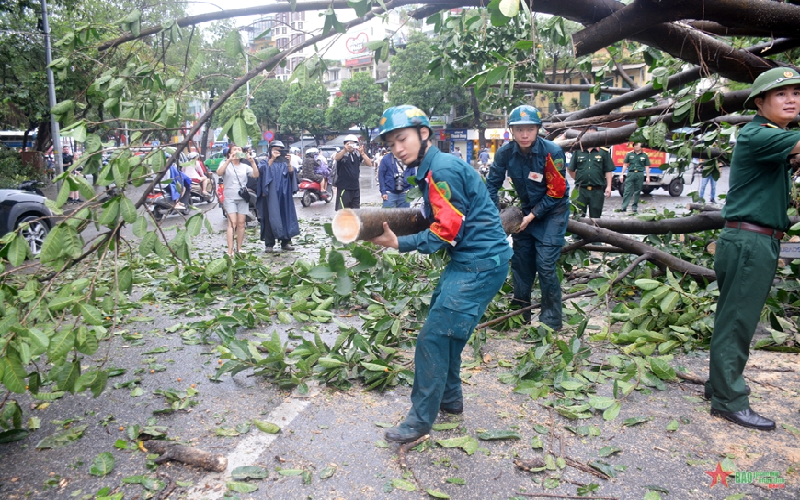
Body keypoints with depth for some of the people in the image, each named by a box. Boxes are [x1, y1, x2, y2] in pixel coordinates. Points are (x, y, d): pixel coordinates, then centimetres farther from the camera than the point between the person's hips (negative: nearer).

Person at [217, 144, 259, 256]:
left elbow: (256, 175, -4)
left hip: (243, 198, 4)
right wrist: (229, 160, -23)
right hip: (230, 198, -4)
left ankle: (239, 248, 13)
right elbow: (219, 173, -16)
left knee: (241, 223, 4)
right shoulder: (225, 164, 5)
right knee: (232, 223, -14)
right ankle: (230, 251, -17)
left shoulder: (245, 166, 13)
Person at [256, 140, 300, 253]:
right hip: (270, 195, -3)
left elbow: (291, 173, -1)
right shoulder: (264, 162, 11)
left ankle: (285, 242, 8)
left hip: (283, 195, 3)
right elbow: (263, 170, -11)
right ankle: (269, 244, -4)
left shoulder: (284, 163, 16)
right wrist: (272, 159, -19)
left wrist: (289, 163, -17)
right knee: (270, 218, -6)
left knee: (285, 217, 1)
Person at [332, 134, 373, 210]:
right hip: (343, 188, -5)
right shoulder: (341, 153, -6)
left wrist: (362, 153, -20)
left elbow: (369, 164, -5)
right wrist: (345, 150, -47)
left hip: (356, 187, 5)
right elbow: (336, 157, -29)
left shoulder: (358, 154, 4)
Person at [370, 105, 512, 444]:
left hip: (480, 264, -10)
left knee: (433, 338, -9)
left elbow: (448, 230, -18)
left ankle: (420, 421, 2)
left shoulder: (443, 169, -17)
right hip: (466, 260, 10)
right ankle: (450, 400, 33)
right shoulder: (429, 169, 13)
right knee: (444, 331, 18)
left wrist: (399, 244, -16)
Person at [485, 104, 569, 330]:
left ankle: (551, 320, 2)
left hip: (552, 210, -5)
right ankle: (520, 311, 24)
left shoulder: (552, 152, -24)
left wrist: (533, 216, -18)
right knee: (520, 261, 8)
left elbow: (556, 192, -19)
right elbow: (492, 184, -5)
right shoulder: (505, 153, -14)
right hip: (527, 209, 5)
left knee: (545, 264, -12)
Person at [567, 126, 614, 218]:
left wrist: (608, 186, -4)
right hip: (581, 190, 0)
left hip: (597, 191, 0)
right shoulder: (578, 151, 5)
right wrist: (578, 179, 8)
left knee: (595, 217, 7)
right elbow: (570, 169, 12)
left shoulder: (604, 152, 4)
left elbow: (608, 171, 3)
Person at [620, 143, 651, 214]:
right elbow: (625, 165, 12)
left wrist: (648, 177, 4)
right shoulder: (629, 154, 9)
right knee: (627, 191, -8)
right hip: (631, 174, -1)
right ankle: (624, 207, -12)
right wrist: (622, 174, 6)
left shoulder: (645, 155, 8)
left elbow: (647, 167, 9)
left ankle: (635, 207, 14)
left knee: (637, 192, 6)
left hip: (640, 175, 1)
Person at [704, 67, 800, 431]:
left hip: (761, 242, 10)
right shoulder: (756, 135, -12)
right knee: (737, 322, -5)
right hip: (748, 241, -10)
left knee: (735, 320, 14)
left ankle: (719, 385, 25)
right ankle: (729, 401, 3)